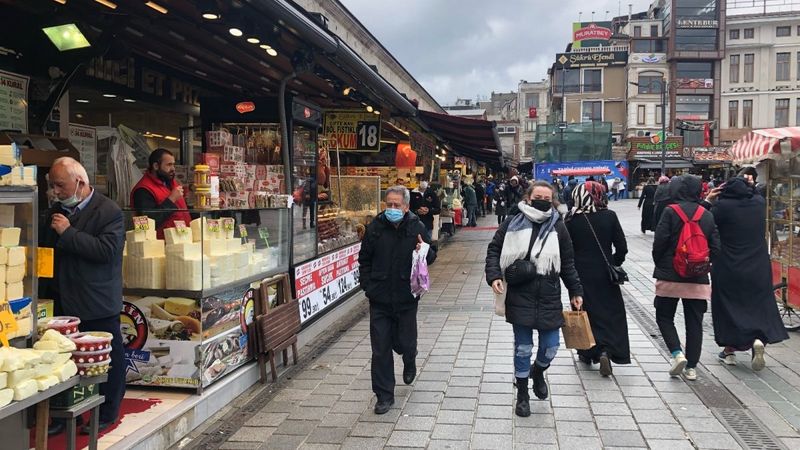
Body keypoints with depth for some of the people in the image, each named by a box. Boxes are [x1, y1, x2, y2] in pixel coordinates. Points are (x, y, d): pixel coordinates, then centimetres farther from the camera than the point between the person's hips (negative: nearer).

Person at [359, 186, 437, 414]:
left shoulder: (417, 227, -5)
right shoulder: (375, 227, -2)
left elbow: (432, 257, 4)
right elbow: (364, 259, 8)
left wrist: (425, 251, -19)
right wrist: (368, 285, 0)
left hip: (406, 298, -1)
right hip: (380, 298, 1)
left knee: (404, 343, 10)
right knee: (380, 349, 3)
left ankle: (409, 361, 48)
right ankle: (384, 395, 17)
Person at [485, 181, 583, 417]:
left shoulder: (558, 227, 2)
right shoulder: (512, 224, -2)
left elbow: (567, 264, 9)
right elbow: (494, 250, 4)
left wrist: (576, 291, 8)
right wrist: (494, 276, -11)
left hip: (549, 297, 2)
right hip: (519, 296, -1)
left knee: (550, 347, 5)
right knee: (523, 348, 6)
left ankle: (538, 372, 40)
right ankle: (522, 395, 24)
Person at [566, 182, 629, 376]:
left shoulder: (571, 220, -9)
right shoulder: (609, 216, -8)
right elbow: (622, 247, -6)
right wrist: (613, 265, 10)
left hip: (580, 274, 0)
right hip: (604, 273, 0)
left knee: (584, 311, 14)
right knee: (610, 311, 10)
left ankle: (587, 352, 21)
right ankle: (605, 351, -6)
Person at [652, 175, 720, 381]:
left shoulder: (671, 212, -9)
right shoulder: (707, 215, 5)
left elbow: (659, 242, -12)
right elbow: (715, 247, 4)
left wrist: (660, 265, 3)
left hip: (670, 276, -4)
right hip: (698, 279, 4)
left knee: (664, 317, 11)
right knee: (694, 322, 10)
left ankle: (677, 353, -6)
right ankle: (691, 367, 12)